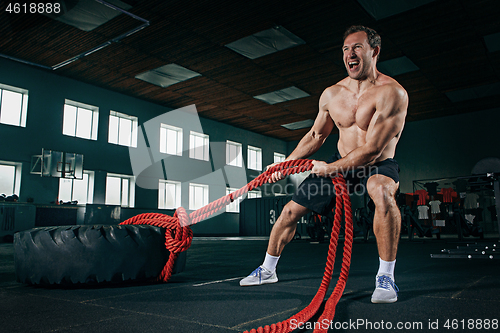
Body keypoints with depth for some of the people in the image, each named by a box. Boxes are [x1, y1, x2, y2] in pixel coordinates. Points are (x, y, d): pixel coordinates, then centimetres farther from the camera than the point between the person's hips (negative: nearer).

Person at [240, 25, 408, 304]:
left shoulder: (392, 93, -22)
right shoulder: (332, 95, -3)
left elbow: (373, 149, -27)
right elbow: (316, 136, 10)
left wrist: (329, 169, -22)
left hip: (378, 166, -5)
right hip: (341, 164, 5)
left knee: (381, 191, -42)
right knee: (291, 211, 2)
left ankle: (386, 278, -24)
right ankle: (268, 270, 26)